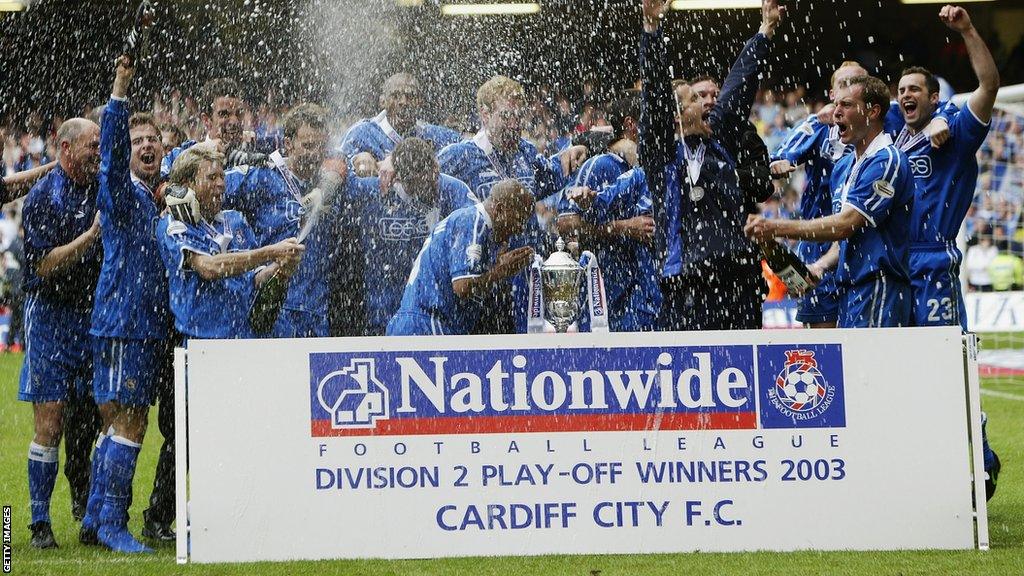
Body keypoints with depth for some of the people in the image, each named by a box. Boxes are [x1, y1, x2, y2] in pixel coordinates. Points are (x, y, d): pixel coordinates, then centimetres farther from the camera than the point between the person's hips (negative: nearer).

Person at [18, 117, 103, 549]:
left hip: (94, 315, 5)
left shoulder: (103, 190, 10)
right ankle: (40, 522, -1)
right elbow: (46, 264, -13)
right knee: (49, 427, -7)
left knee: (93, 423, 2)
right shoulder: (43, 196, -6)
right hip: (50, 316, -5)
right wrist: (92, 235, -17)